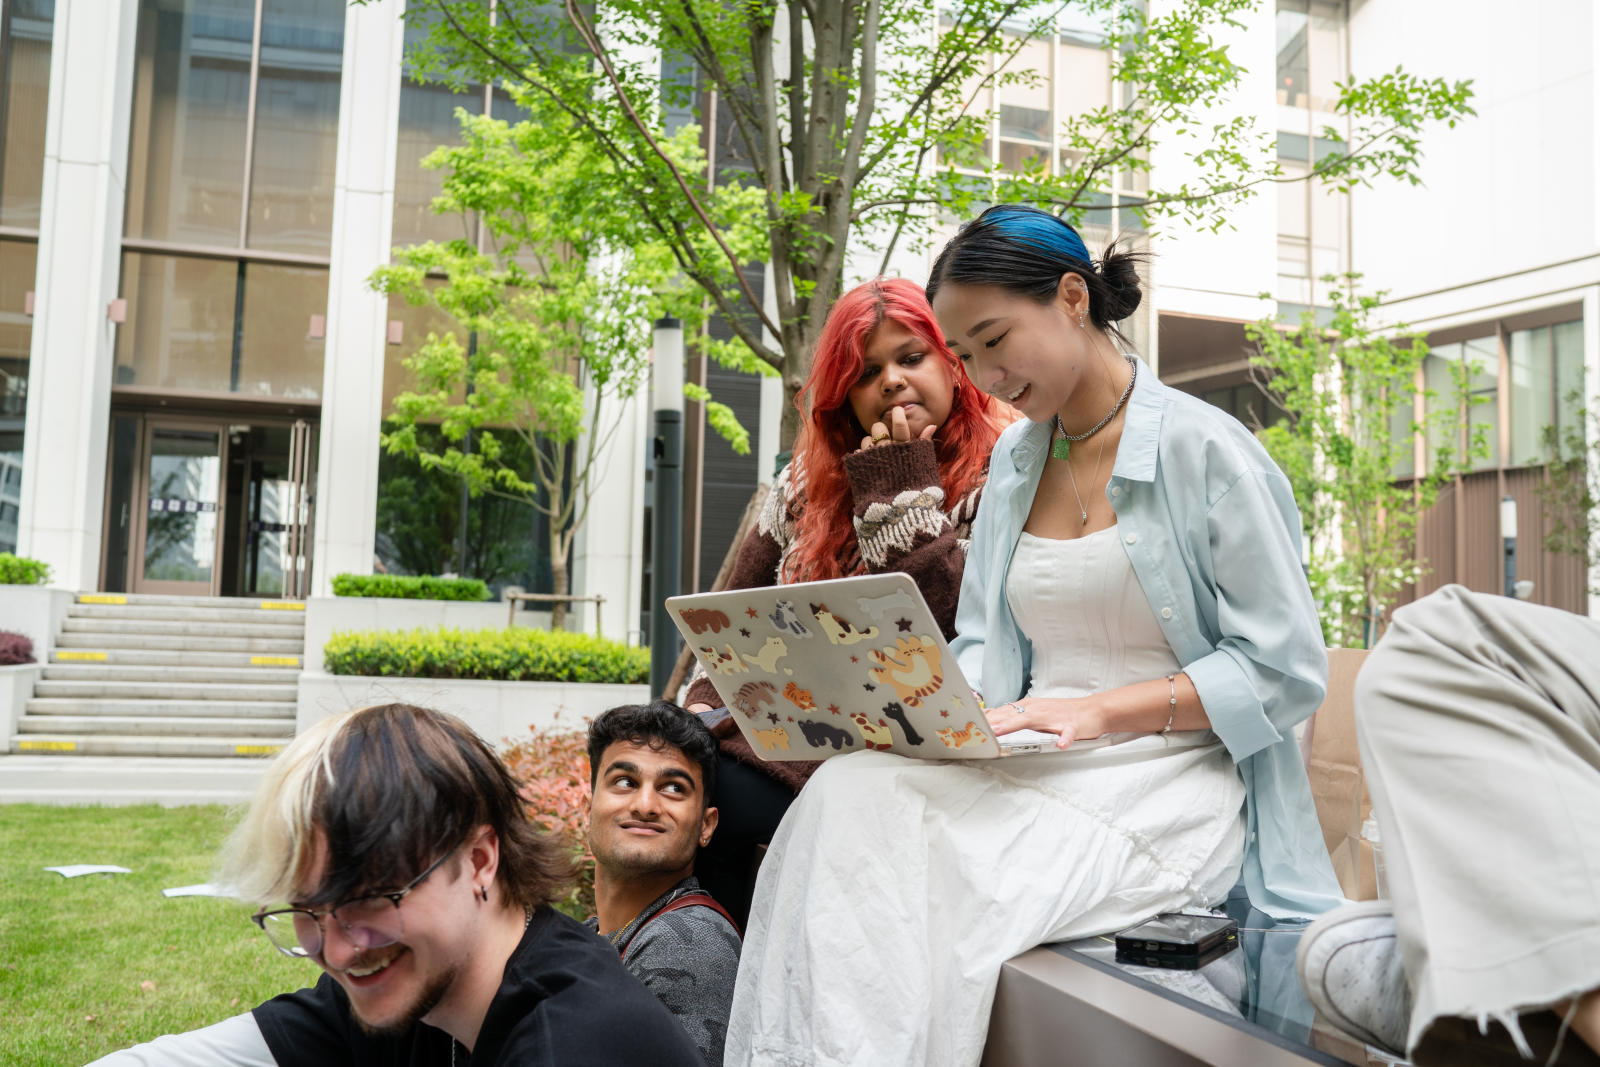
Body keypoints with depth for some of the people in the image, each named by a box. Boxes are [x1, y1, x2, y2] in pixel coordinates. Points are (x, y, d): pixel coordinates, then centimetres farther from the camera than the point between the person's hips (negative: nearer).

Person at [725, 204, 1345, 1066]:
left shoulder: (1203, 450, -3)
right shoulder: (1010, 462, 16)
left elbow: (1288, 670, -6)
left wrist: (1103, 711, -16)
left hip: (1167, 786, -5)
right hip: (1026, 770, 5)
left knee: (948, 892, -32)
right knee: (846, 795, -26)